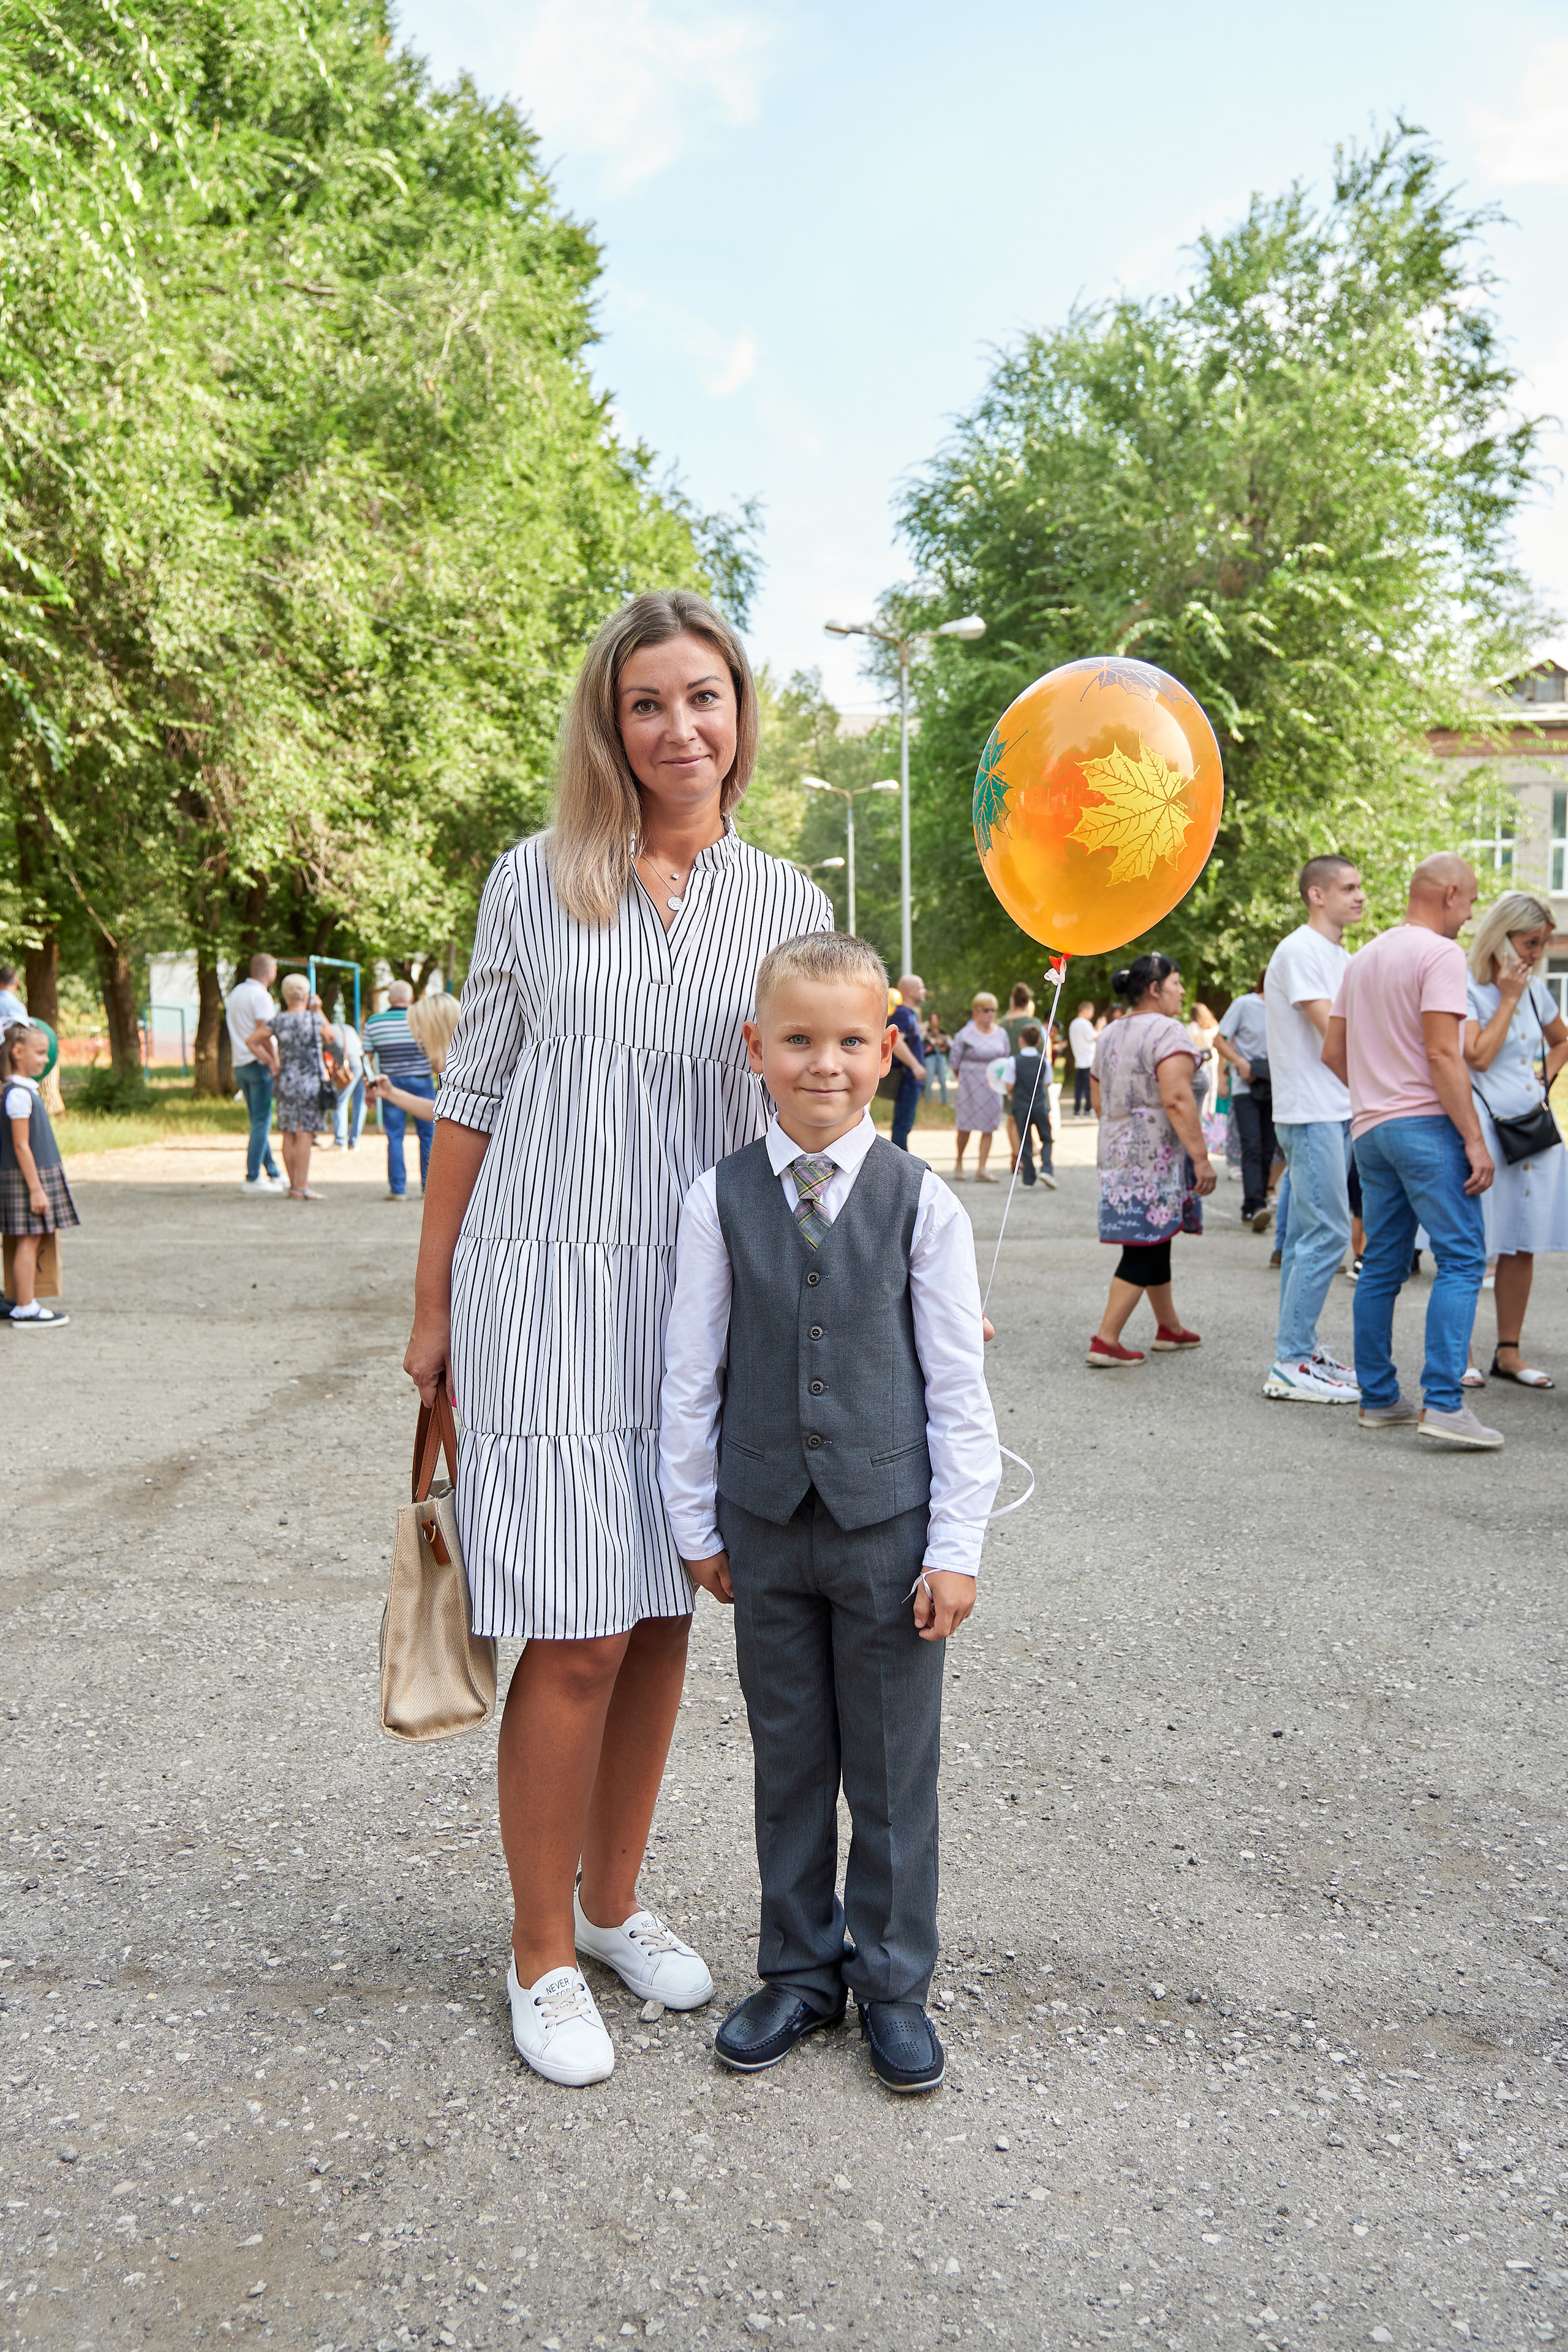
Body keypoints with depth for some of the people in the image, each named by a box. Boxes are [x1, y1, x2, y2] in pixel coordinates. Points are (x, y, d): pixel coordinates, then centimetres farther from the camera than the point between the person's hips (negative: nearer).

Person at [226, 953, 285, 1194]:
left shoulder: (236, 992, 15)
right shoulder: (261, 996, -12)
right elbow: (264, 1035, -18)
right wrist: (275, 1063, -12)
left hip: (240, 1065, 9)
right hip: (259, 1064, -9)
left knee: (259, 1122, 13)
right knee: (262, 1122, -6)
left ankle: (273, 1173, 20)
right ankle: (252, 1178, -7)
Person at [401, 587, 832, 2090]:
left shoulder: (785, 901, 7)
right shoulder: (536, 882, 1)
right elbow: (472, 1095, 4)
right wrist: (432, 1307, 5)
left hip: (707, 1289, 3)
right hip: (549, 1285, -3)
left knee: (662, 1615, 12)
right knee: (578, 1632, -3)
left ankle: (613, 1905, 32)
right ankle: (541, 1954, 18)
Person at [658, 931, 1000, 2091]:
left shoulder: (923, 1201, -6)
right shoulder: (721, 1198, -3)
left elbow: (958, 1385, -4)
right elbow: (691, 1374, 3)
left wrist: (957, 1545, -5)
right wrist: (697, 1523, 4)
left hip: (889, 1526, -1)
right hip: (766, 1525, 2)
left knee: (893, 1767, 11)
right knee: (788, 1757, 15)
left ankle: (893, 1979, 31)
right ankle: (800, 1967, 35)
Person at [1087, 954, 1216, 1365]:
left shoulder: (1108, 1036, 14)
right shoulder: (1167, 1031, -13)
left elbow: (1099, 1103, 19)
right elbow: (1177, 1099, -22)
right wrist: (1201, 1158, -21)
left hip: (1116, 1150, 9)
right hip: (1158, 1154, -9)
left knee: (1155, 1242, 18)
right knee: (1146, 1248, -5)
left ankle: (1169, 1327, 28)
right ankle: (1106, 1341, -6)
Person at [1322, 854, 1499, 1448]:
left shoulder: (1363, 960, 17)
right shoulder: (1440, 954, -8)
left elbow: (1332, 1052, 19)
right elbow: (1443, 1054, -17)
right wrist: (1475, 1139, -16)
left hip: (1371, 1129, 8)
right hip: (1426, 1123, -8)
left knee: (1382, 1266, 11)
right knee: (1461, 1260, -7)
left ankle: (1378, 1398, 15)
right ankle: (1443, 1403, -15)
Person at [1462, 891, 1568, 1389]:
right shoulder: (1467, 989, -7)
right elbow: (1479, 1056, -18)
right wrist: (1508, 998, -13)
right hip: (1484, 1126, -7)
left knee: (1522, 1244, 8)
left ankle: (1509, 1351, 16)